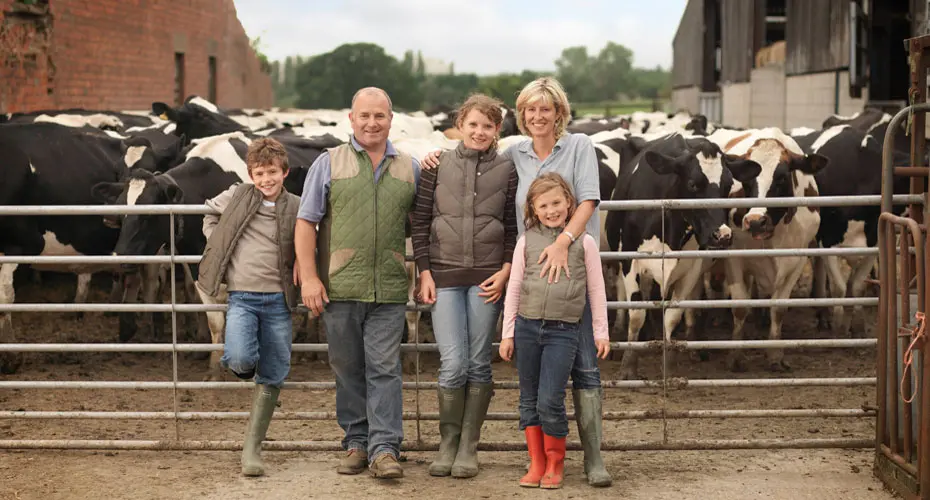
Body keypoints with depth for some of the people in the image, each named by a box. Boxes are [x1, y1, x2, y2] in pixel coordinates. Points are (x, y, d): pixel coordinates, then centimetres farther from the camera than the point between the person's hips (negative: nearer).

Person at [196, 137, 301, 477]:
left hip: (278, 299, 1)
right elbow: (210, 213, 23)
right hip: (242, 296, -1)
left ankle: (252, 448, 12)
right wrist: (216, 245, 11)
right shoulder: (237, 196, 4)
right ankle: (232, 360, 14)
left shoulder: (296, 208, 3)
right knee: (242, 361, -25)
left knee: (272, 377, 2)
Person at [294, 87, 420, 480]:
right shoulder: (328, 164, 6)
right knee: (348, 368, 7)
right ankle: (356, 443, 17)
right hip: (339, 286, 0)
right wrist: (308, 277, -6)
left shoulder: (410, 169, 12)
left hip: (389, 289, 0)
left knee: (384, 368, -4)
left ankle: (385, 448, -3)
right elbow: (306, 222, 3)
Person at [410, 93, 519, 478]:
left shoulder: (506, 170, 3)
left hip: (487, 277, 0)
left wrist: (506, 271, -6)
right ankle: (447, 445, 11)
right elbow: (420, 221, 4)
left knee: (478, 363, 4)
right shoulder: (438, 166, 3)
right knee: (453, 364, -5)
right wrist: (424, 272, -1)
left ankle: (468, 447, 14)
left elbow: (515, 228, 5)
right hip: (444, 275, 0)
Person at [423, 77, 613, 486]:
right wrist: (439, 160, 4)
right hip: (530, 269, 3)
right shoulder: (514, 155, 11)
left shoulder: (579, 146, 1)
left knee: (584, 365, -4)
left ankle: (593, 458, 0)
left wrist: (564, 241, -25)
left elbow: (588, 200, -10)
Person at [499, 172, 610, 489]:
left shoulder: (584, 242, 2)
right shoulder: (527, 241, 6)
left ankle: (555, 464, 8)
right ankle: (536, 464, 18)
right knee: (529, 400, 8)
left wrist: (601, 332, 5)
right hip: (527, 326, 3)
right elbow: (514, 287, 9)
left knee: (550, 400, -9)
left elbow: (596, 289, 6)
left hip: (563, 330, -3)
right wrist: (508, 333, 7)